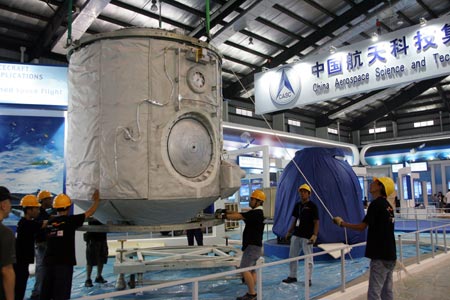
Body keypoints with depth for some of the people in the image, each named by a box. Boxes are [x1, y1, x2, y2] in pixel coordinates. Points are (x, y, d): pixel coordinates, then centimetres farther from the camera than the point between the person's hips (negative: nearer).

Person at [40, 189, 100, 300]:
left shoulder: (50, 222, 7)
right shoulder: (70, 220, -10)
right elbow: (89, 213, -1)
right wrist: (96, 200, 17)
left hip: (49, 262, 6)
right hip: (64, 262, -6)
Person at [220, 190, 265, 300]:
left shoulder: (257, 213, -16)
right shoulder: (254, 213, 15)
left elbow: (238, 216, -21)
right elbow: (239, 214, 12)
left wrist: (223, 216, -17)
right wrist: (226, 211, 2)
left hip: (253, 246, -10)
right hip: (252, 245, 10)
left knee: (244, 269, -12)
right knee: (251, 270, 12)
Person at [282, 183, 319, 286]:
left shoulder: (312, 206, -8)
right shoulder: (297, 205, 10)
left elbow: (316, 222, -10)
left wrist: (314, 235, -19)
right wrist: (289, 232, 14)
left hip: (307, 236, -7)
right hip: (296, 234, 7)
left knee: (308, 258, 1)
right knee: (292, 256, 12)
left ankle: (308, 279, 13)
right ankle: (292, 276, 25)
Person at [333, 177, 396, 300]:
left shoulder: (376, 203, -14)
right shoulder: (387, 205, 12)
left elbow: (362, 227, -14)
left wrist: (342, 223, -2)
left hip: (380, 256, -9)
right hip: (389, 254, 9)